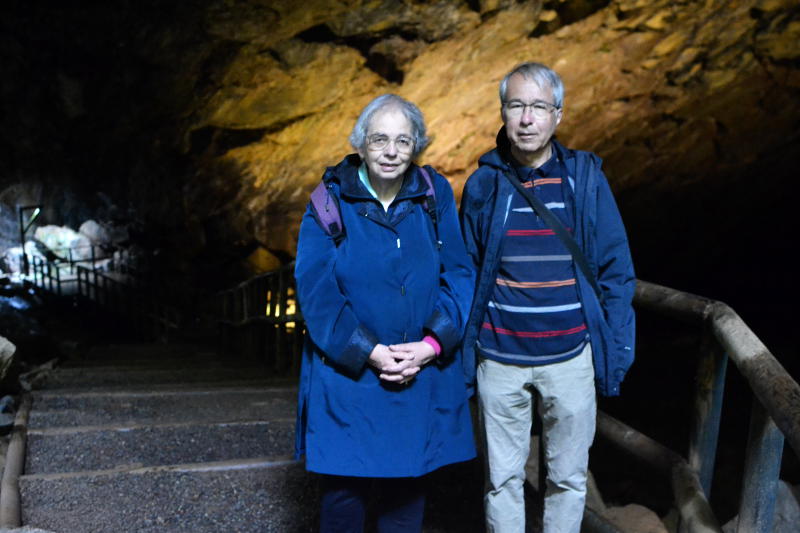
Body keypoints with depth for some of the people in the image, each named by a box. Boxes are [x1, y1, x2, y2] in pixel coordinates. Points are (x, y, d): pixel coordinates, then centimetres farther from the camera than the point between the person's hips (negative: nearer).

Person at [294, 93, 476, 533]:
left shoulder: (435, 196, 1)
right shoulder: (330, 202, -4)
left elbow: (459, 275, 0)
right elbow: (316, 290, -9)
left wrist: (432, 344, -13)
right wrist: (369, 352, -16)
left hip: (423, 376, 2)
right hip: (347, 376, -2)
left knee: (407, 488, 14)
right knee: (343, 488, 8)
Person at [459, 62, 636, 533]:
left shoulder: (585, 177, -3)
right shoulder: (484, 183, 0)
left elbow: (616, 268, 0)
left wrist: (617, 348, -3)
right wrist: (461, 346, 4)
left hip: (570, 357, 0)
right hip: (500, 359, 1)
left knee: (569, 477, 14)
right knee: (502, 477, 13)